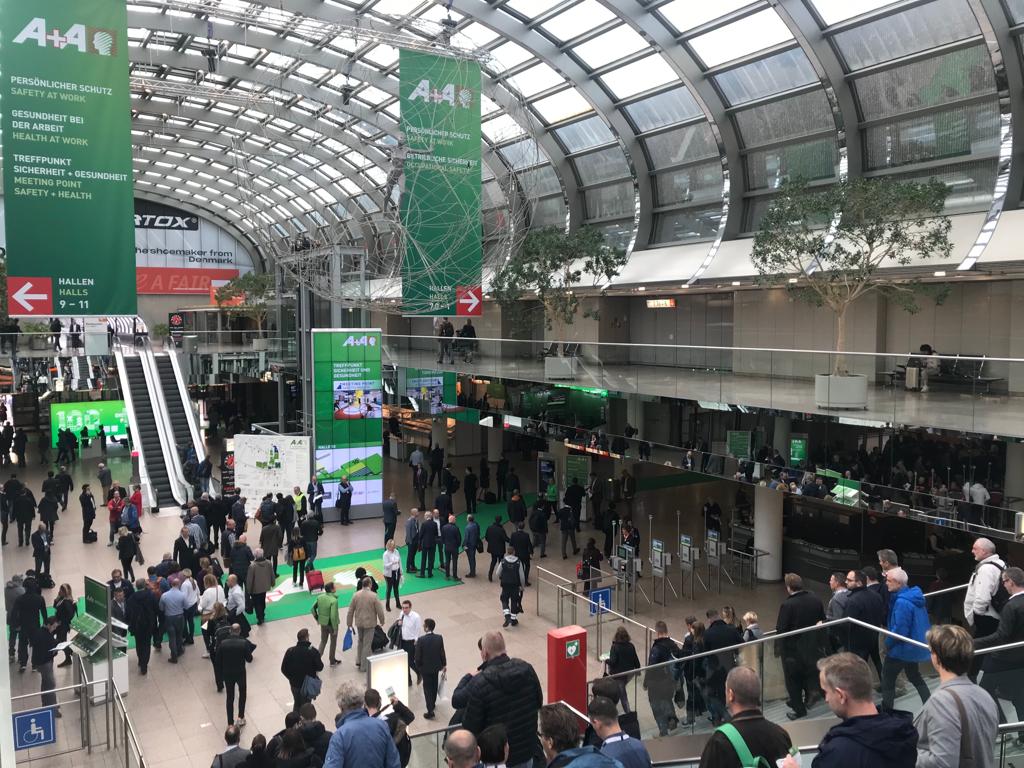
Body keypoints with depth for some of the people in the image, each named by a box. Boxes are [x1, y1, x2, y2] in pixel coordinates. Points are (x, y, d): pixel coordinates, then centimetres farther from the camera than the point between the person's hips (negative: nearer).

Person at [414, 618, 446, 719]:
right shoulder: (439, 638, -15)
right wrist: (444, 664, 11)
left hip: (425, 668, -4)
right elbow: (442, 653, -5)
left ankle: (430, 711, 4)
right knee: (434, 685, 24)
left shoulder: (421, 640, -25)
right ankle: (433, 703, 43)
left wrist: (418, 667, 1)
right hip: (436, 666, 4)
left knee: (427, 688, 6)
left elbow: (417, 656, -17)